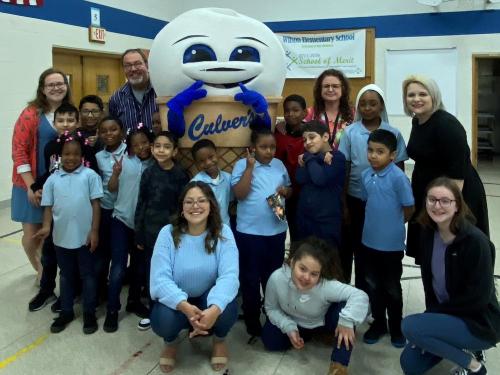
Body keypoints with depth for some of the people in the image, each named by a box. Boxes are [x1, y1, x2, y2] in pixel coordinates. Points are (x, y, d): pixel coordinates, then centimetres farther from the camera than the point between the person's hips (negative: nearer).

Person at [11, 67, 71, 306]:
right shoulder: (31, 113, -9)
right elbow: (19, 150, -11)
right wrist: (31, 185, -15)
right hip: (34, 184, -3)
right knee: (31, 236, 5)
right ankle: (41, 272, 30)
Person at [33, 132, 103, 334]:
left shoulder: (90, 175, -5)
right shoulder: (53, 179, 3)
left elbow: (95, 204, -5)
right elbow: (49, 207, 4)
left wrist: (94, 231, -9)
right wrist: (46, 227, -13)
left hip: (85, 236, -3)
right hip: (61, 237, 3)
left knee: (87, 274, 9)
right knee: (66, 275, 17)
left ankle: (89, 313, 22)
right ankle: (66, 311, 32)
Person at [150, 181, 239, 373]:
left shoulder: (223, 233, -14)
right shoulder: (168, 233, -14)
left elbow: (229, 275, -26)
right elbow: (160, 279, -23)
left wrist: (215, 309, -46)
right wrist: (185, 307, -42)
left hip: (210, 297, 1)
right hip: (176, 300, 0)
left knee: (227, 310, -32)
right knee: (164, 321, -32)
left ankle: (219, 340, 7)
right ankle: (171, 342, 9)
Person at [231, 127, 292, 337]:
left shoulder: (279, 165, 7)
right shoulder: (242, 165, -7)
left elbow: (289, 189, 18)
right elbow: (239, 194, -18)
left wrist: (285, 190, -5)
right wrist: (250, 167, -20)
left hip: (276, 230, 4)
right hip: (250, 231, -4)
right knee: (250, 276, 5)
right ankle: (252, 319, 20)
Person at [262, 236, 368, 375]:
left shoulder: (327, 286, -41)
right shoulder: (276, 278, -34)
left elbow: (360, 296, -42)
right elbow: (271, 308, -15)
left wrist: (347, 321, -52)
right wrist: (289, 328, -25)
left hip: (324, 320, -3)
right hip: (295, 322, 4)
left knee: (345, 306, -33)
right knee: (270, 341, -12)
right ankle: (310, 334, 16)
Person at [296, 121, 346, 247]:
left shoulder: (337, 157, -6)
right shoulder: (307, 158, 13)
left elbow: (320, 179, -23)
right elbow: (300, 179, -7)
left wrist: (310, 159, -9)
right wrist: (319, 158, -12)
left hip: (327, 221, -6)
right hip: (304, 219, 6)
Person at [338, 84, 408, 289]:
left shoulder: (393, 134, -2)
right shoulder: (350, 132, -2)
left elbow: (399, 170, 3)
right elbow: (344, 169, -1)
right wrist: (344, 205, -2)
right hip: (356, 199, 0)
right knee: (358, 247, 10)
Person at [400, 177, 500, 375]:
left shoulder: (475, 241, -25)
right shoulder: (427, 234, -5)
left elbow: (478, 297, -23)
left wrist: (435, 313, -15)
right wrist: (431, 313, -5)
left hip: (479, 323, -7)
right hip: (445, 314, 7)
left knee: (410, 326, -25)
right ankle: (461, 348, 23)